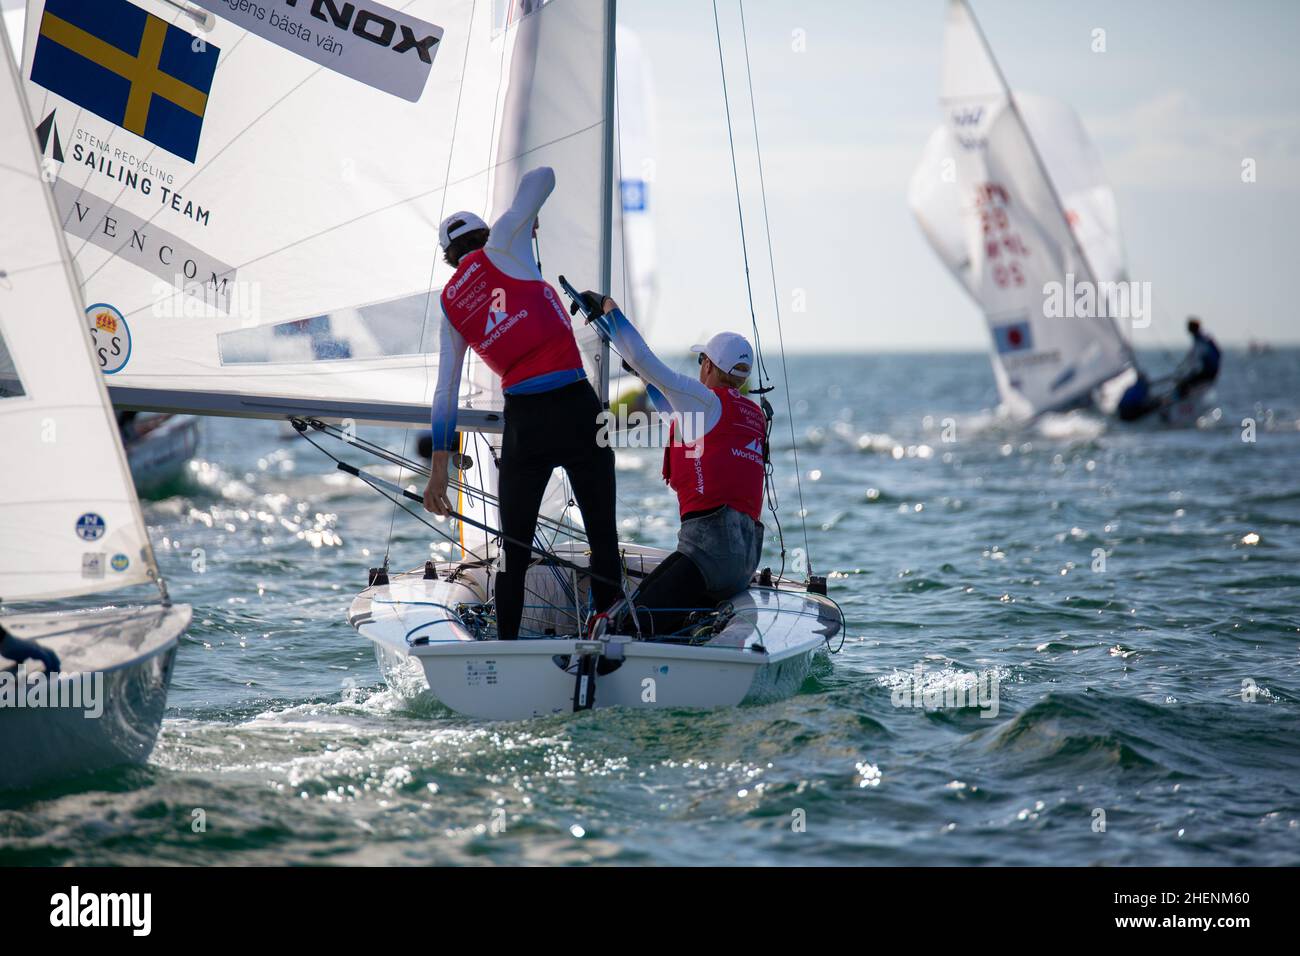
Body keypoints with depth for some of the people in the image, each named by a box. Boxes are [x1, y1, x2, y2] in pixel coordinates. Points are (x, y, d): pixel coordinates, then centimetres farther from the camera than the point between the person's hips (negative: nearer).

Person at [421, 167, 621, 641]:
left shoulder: (449, 304, 17)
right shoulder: (502, 244, 5)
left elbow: (445, 392, 14)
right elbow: (542, 176, 8)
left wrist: (438, 471, 16)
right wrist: (527, 219, 28)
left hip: (523, 421, 3)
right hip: (576, 406, -3)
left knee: (513, 547, 10)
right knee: (602, 532, 5)